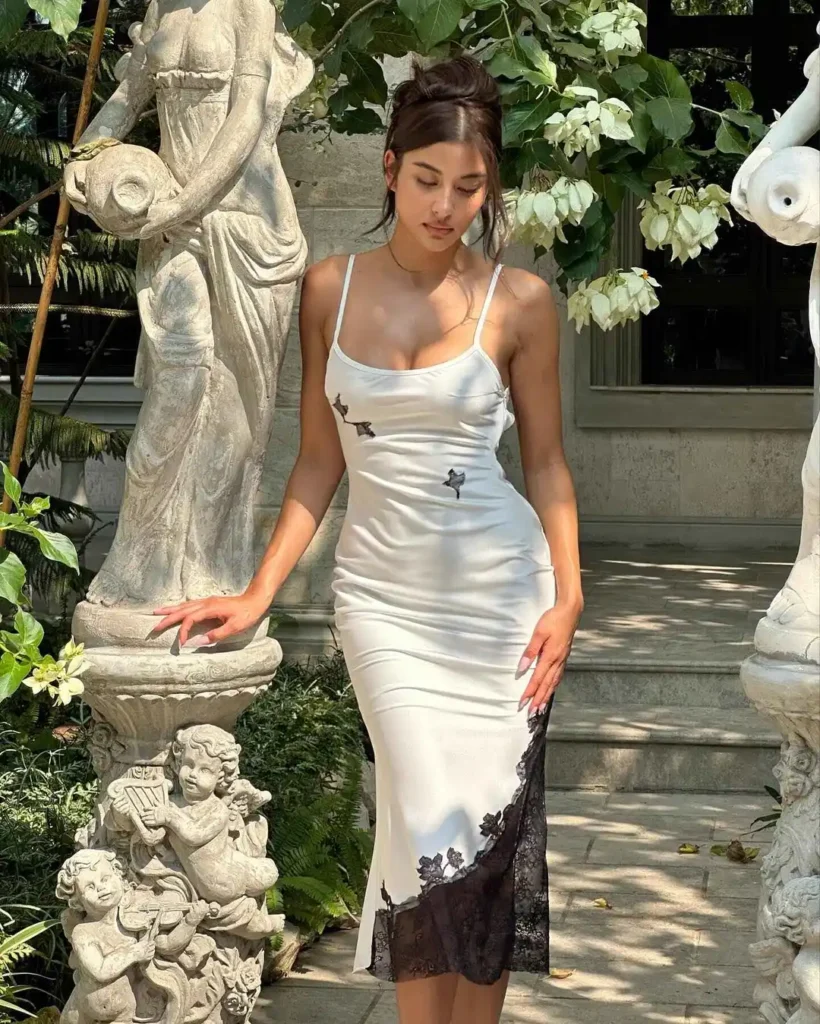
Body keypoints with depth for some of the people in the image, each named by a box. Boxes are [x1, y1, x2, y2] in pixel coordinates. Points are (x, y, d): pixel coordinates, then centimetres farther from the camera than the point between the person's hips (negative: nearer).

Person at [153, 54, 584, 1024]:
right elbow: (319, 459, 7)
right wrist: (258, 593, 1)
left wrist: (566, 595, -6)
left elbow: (545, 459, 4)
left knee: (490, 827, 2)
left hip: (500, 589, 0)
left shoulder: (519, 301, -2)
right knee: (428, 826, -7)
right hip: (382, 591, 1)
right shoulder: (331, 288, 2)